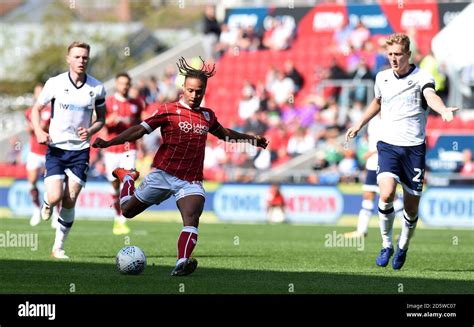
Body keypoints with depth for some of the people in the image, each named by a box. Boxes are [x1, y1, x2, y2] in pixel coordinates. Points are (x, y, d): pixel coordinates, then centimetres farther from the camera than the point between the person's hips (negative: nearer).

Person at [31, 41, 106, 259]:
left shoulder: (97, 88, -1)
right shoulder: (55, 83, -5)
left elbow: (101, 118, 10)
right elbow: (36, 109, 5)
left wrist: (90, 131, -11)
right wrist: (39, 131, -13)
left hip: (80, 150, 1)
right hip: (56, 148, -1)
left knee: (69, 202, -2)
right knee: (55, 197, -15)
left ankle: (59, 247, 12)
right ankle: (47, 203, 23)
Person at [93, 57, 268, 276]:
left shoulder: (207, 116, 11)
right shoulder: (168, 111, -4)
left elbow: (223, 133, 33)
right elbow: (140, 130, -9)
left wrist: (251, 139, 38)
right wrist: (108, 143, -19)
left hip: (191, 182, 2)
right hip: (163, 174, -2)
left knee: (191, 220, -25)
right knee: (128, 211, 11)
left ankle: (182, 263, -40)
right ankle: (127, 178, 43)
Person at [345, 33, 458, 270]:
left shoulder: (421, 78, -7)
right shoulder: (382, 78, 8)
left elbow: (431, 96, -30)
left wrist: (443, 110, -51)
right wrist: (359, 125, 33)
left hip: (414, 148, -2)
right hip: (388, 145, 2)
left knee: (411, 207, 4)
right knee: (386, 194, -21)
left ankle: (403, 247, 31)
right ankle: (386, 245, -2)